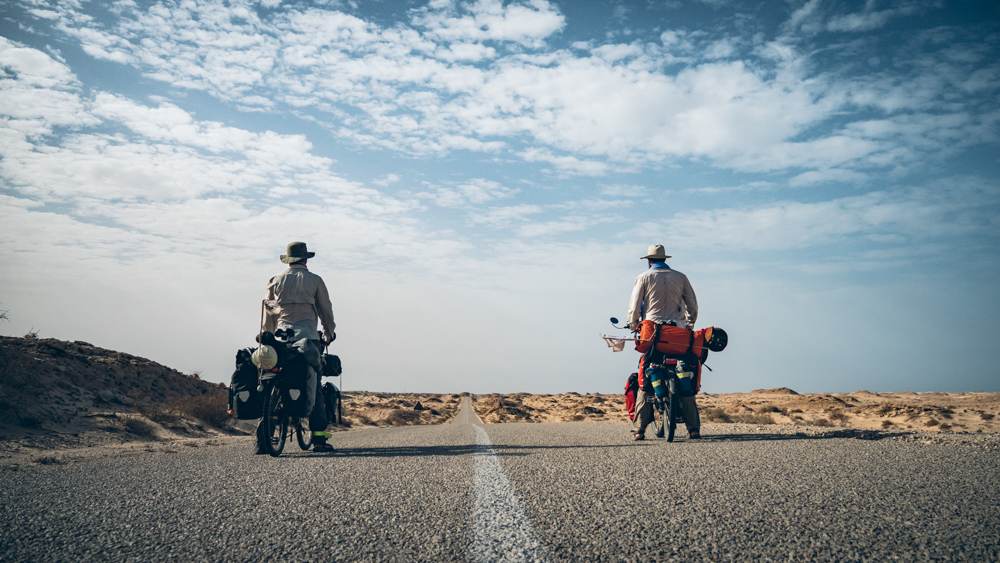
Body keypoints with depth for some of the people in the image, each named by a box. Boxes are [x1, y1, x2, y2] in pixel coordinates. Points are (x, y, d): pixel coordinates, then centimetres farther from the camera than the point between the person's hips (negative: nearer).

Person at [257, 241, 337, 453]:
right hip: (307, 336, -2)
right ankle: (318, 437, -6)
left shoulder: (275, 281, 14)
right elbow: (325, 310, 11)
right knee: (314, 387, -1)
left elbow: (268, 313, 16)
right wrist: (329, 334, 25)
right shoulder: (314, 280, 8)